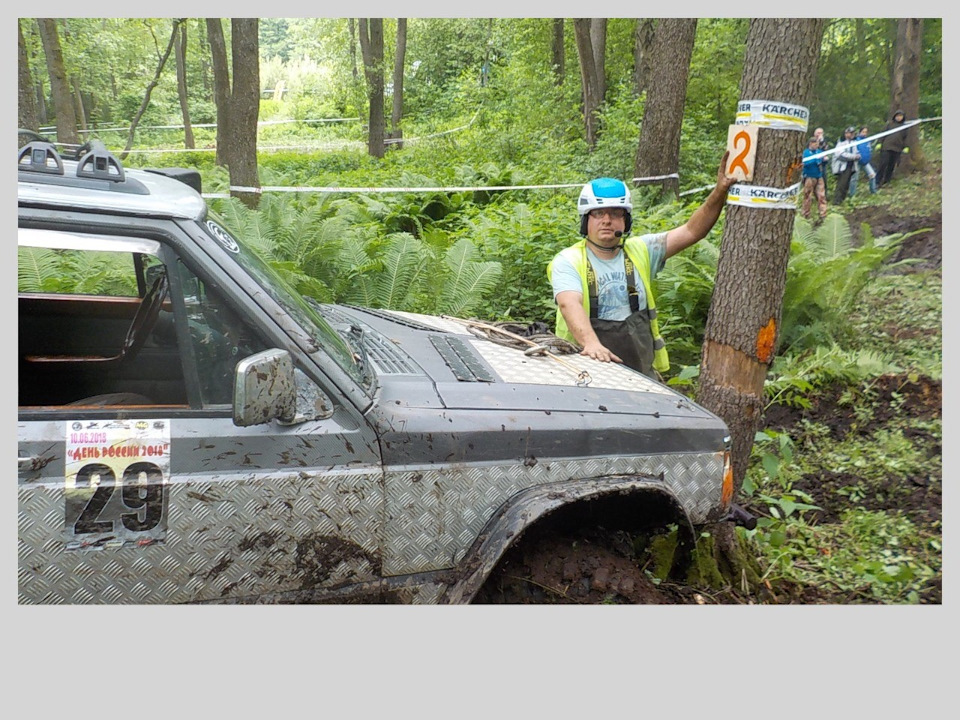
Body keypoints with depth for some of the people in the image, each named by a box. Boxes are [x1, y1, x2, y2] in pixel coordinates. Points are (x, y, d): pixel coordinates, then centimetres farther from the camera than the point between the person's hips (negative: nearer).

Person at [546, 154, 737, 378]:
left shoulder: (640, 251, 11)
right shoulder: (568, 261, -2)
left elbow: (692, 231, 6)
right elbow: (569, 305, -20)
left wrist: (720, 191, -9)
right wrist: (591, 343, -38)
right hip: (588, 369, -4)